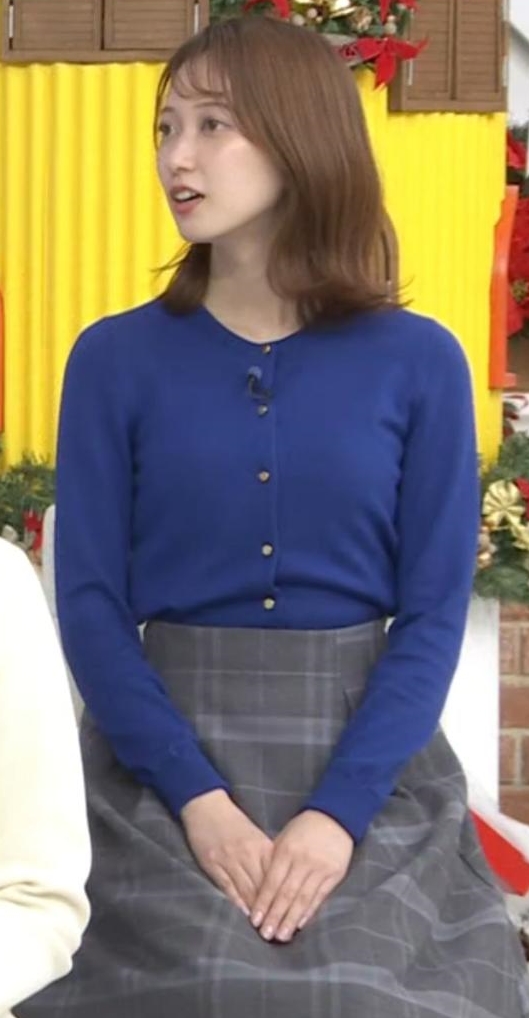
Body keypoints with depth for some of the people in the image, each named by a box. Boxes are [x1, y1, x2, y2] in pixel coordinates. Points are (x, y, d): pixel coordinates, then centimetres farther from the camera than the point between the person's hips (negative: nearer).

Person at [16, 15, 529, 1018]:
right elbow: (92, 601, -5)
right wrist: (197, 795, -16)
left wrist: (340, 809, -16)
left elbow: (434, 613, -4)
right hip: (165, 775, 0)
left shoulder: (420, 363, -2)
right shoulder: (115, 359, -1)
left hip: (367, 773, 0)